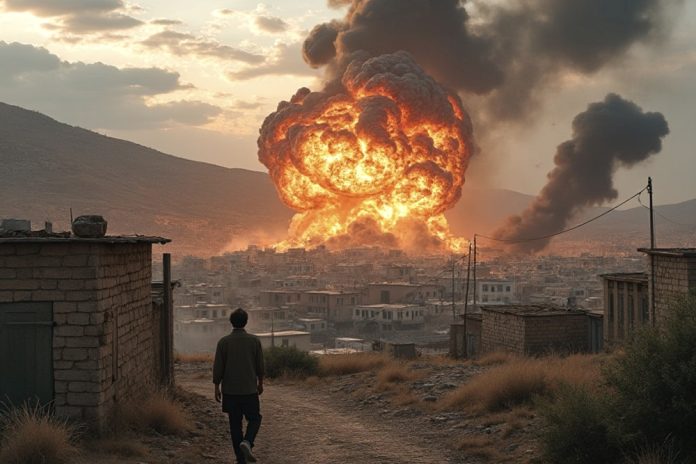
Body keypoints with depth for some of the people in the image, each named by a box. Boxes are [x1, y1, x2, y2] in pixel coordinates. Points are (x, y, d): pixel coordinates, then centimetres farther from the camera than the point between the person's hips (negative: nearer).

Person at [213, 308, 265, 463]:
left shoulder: (223, 342, -5)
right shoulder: (254, 340, -5)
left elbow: (218, 367, -4)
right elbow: (260, 365, 1)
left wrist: (216, 387, 6)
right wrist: (260, 383, 16)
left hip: (230, 391, 1)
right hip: (249, 389, -1)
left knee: (235, 424, 9)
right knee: (254, 418, 14)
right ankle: (247, 442, -15)